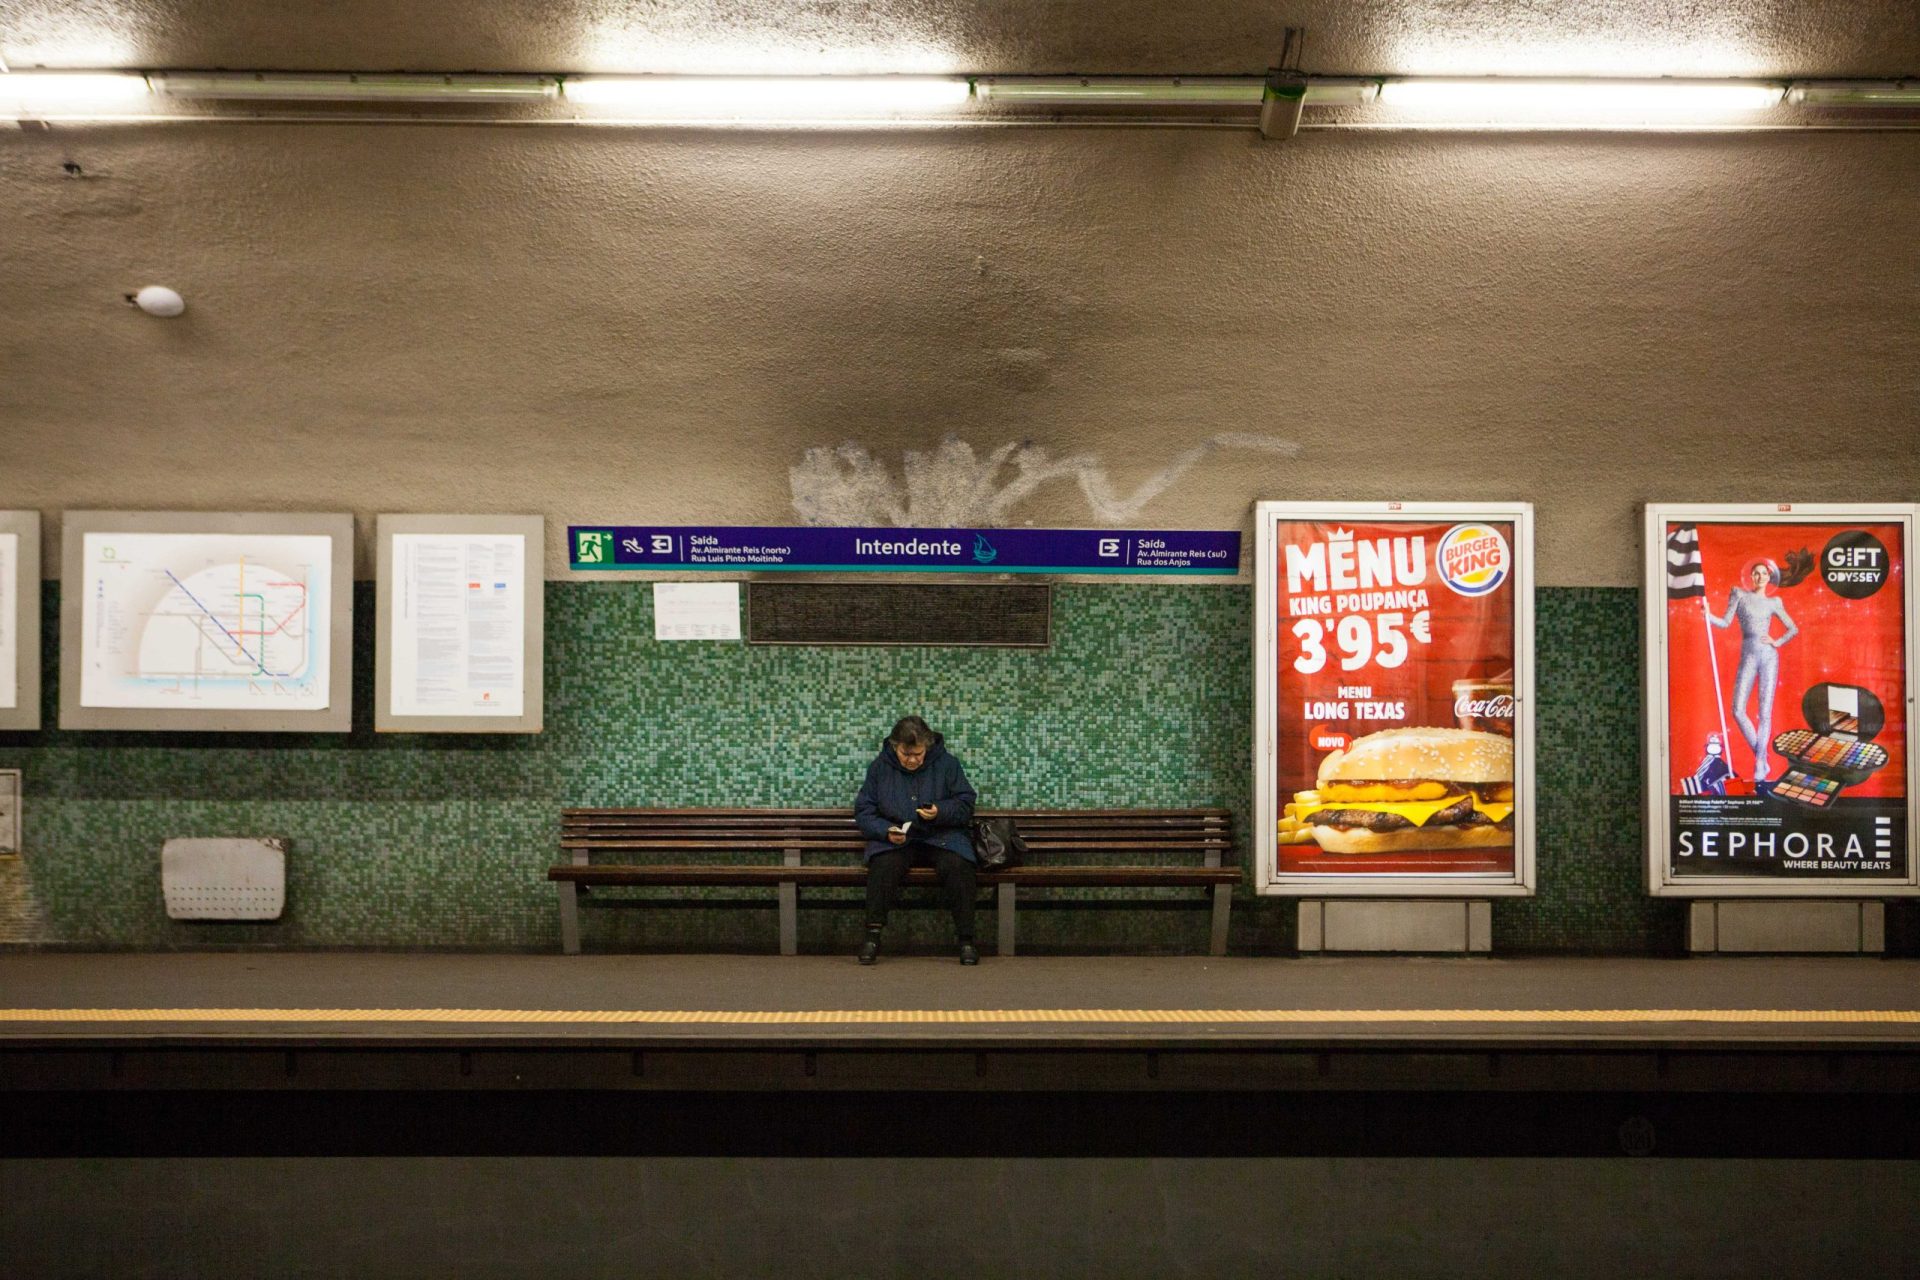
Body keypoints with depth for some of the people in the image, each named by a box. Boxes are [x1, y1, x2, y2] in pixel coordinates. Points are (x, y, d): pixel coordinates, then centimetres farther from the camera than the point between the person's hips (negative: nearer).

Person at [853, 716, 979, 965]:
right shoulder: (880, 766, 3)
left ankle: (966, 940, -20)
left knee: (958, 865, -31)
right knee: (884, 865, -33)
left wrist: (940, 812, -17)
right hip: (894, 839, 0)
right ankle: (873, 936, -23)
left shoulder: (946, 763, 2)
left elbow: (966, 805, 4)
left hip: (941, 836, 0)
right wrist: (886, 831, -14)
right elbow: (863, 811, 5)